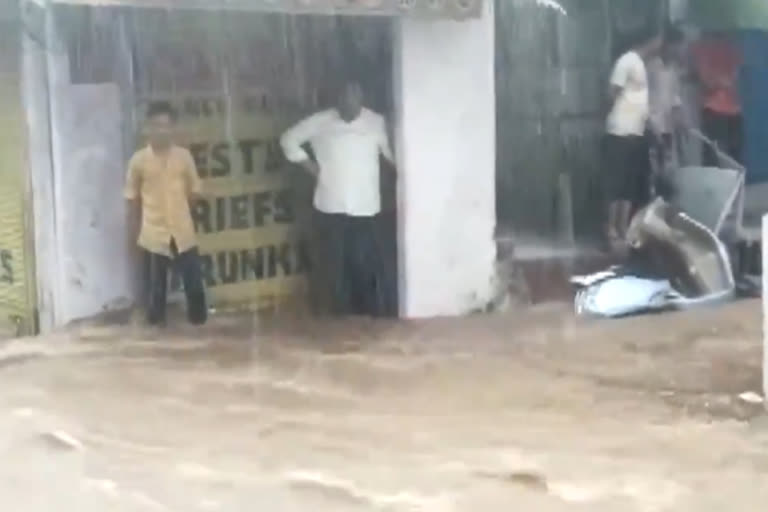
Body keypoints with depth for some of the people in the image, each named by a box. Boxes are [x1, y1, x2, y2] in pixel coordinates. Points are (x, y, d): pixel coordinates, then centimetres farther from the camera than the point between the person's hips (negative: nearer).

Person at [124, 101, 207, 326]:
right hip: (154, 231, -1)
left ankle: (198, 317, 23)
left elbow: (195, 190, 10)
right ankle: (156, 321, 21)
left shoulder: (183, 156, 0)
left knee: (193, 277, 5)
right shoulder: (139, 160, -5)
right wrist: (152, 209, 6)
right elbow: (132, 195, 4)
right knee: (155, 282, 6)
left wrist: (177, 205, 7)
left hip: (183, 229, 1)